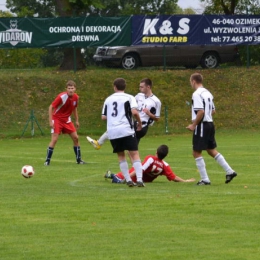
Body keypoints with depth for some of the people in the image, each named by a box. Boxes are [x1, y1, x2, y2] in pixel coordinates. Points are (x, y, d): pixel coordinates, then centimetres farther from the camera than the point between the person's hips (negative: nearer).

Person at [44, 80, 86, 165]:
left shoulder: (76, 97, -6)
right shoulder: (61, 97, -24)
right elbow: (51, 107, -19)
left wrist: (76, 121, 14)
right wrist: (50, 121, -23)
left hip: (67, 120, 6)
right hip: (57, 119, -6)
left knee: (75, 138, 3)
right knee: (54, 139, -15)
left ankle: (79, 159, 15)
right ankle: (47, 161, -8)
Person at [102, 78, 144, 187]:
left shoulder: (108, 99, 15)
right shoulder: (129, 98, 3)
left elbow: (103, 117, 16)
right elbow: (134, 112, -12)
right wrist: (139, 123, 3)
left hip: (112, 132, 3)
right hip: (126, 131, -3)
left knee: (121, 156, 17)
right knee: (135, 154, -2)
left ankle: (128, 180, 8)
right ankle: (139, 179, -18)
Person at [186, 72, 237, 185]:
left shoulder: (197, 94, -15)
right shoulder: (207, 93, 14)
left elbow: (201, 112, -23)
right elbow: (213, 111, 18)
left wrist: (194, 125, -15)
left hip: (202, 125, -9)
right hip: (210, 124, 9)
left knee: (196, 152, -1)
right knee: (211, 150, 19)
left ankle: (205, 179, -1)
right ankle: (229, 171, 14)